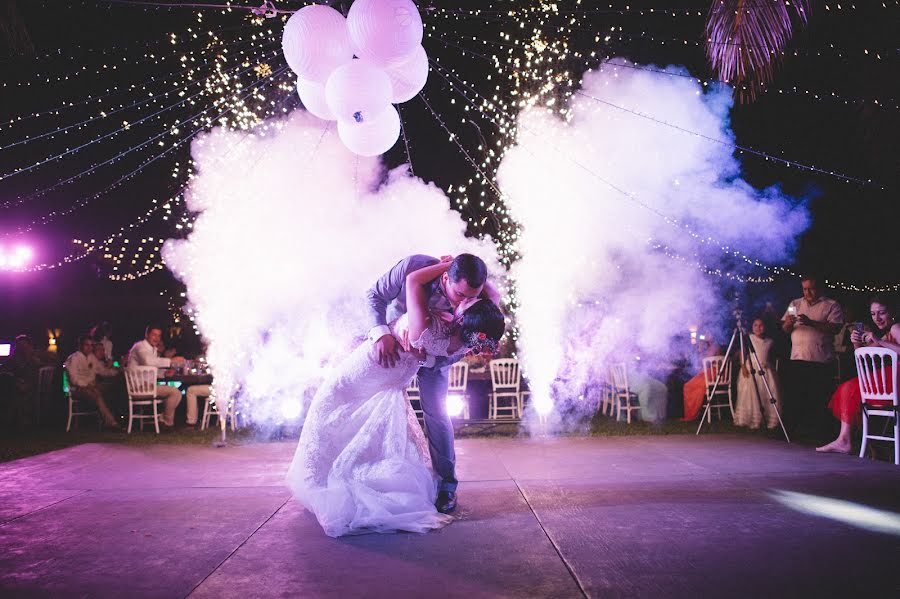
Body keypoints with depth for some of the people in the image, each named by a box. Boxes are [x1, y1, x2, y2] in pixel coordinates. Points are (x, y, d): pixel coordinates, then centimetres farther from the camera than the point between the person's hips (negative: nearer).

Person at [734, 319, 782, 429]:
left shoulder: (770, 342, 12)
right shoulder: (748, 338, 4)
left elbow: (772, 357, 18)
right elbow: (743, 353, 0)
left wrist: (773, 369, 11)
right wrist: (743, 366, -11)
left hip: (766, 371, 3)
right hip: (750, 370, -3)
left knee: (770, 396, -4)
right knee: (750, 395, -8)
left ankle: (770, 421, 5)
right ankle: (752, 421, -4)